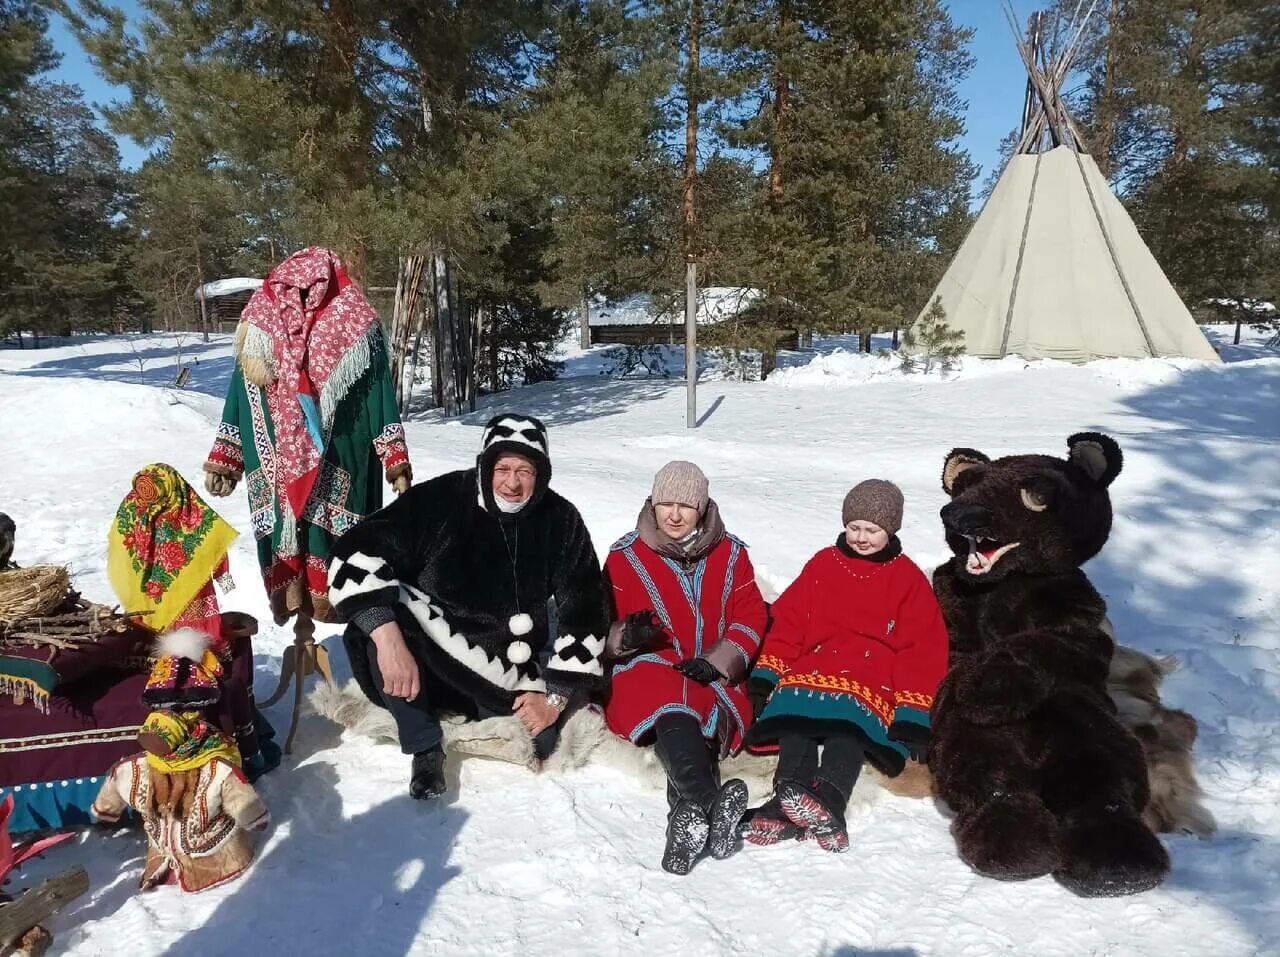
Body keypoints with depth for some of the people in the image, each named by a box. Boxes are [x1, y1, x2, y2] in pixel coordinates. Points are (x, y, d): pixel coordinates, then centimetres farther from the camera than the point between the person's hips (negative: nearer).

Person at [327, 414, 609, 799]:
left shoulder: (561, 522, -9)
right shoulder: (439, 500, -18)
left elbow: (583, 613, -7)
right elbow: (356, 555, -25)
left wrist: (557, 695, -13)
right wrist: (387, 635, -39)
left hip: (512, 668, 3)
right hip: (426, 656, -3)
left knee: (541, 741, -16)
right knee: (379, 622, -31)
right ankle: (425, 746, -13)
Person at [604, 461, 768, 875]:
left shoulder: (730, 553, 13)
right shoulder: (626, 555, 8)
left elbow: (750, 617, 9)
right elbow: (602, 624, 8)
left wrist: (716, 660, -8)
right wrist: (627, 636, -16)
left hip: (712, 676, 3)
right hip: (647, 669, -2)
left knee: (713, 716, -33)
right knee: (672, 712, -37)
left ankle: (689, 816, -46)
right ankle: (714, 804, -55)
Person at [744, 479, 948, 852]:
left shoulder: (908, 578, 13)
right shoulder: (823, 564, 18)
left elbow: (924, 648, 7)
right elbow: (787, 620, 12)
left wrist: (912, 710, -5)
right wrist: (766, 675, -1)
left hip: (874, 675, -1)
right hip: (815, 665, 2)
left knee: (851, 712, -36)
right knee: (796, 703, -32)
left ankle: (829, 799, -55)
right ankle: (790, 803, -47)